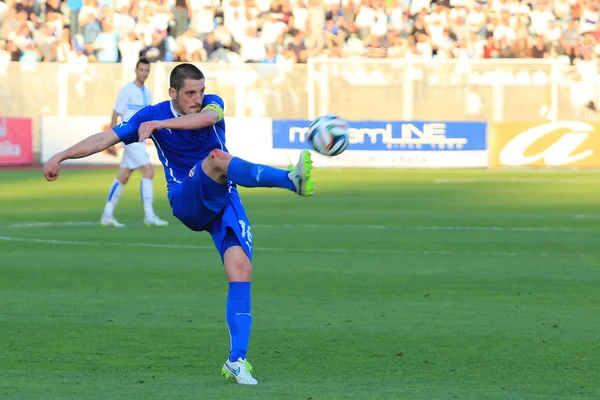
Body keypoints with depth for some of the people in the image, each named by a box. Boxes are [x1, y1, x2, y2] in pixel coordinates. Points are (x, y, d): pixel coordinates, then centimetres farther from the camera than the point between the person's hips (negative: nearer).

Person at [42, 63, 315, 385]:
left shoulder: (212, 104, 0)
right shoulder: (152, 115, 0)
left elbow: (207, 117, -25)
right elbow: (104, 139, 1)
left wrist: (159, 124, -36)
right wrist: (61, 156, -7)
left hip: (224, 201, 2)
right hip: (187, 201, -2)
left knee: (241, 270, -15)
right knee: (217, 157, -32)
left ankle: (237, 360, -13)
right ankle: (291, 179, -57)